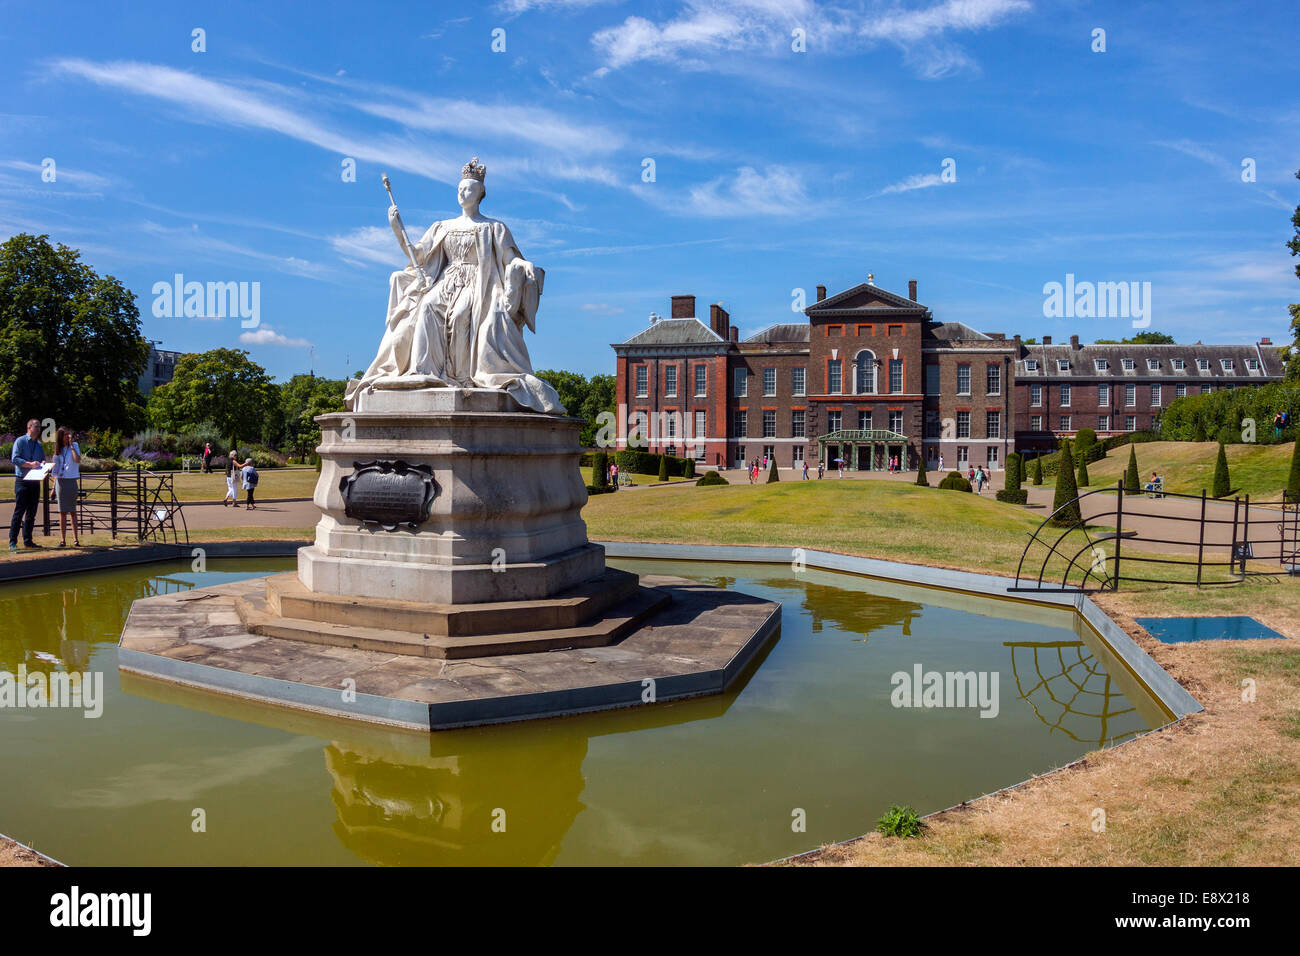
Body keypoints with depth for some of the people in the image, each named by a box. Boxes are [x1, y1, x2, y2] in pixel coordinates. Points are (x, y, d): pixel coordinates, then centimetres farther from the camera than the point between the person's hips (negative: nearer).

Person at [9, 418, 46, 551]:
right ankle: (12, 541, -4)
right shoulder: (20, 441, -1)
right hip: (22, 480, -6)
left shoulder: (39, 445, 17)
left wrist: (42, 463, -3)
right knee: (19, 510, -8)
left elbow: (43, 460, 20)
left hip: (35, 481, 6)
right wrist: (30, 464, -20)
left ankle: (27, 540, 14)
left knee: (32, 512, 7)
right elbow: (15, 459, -10)